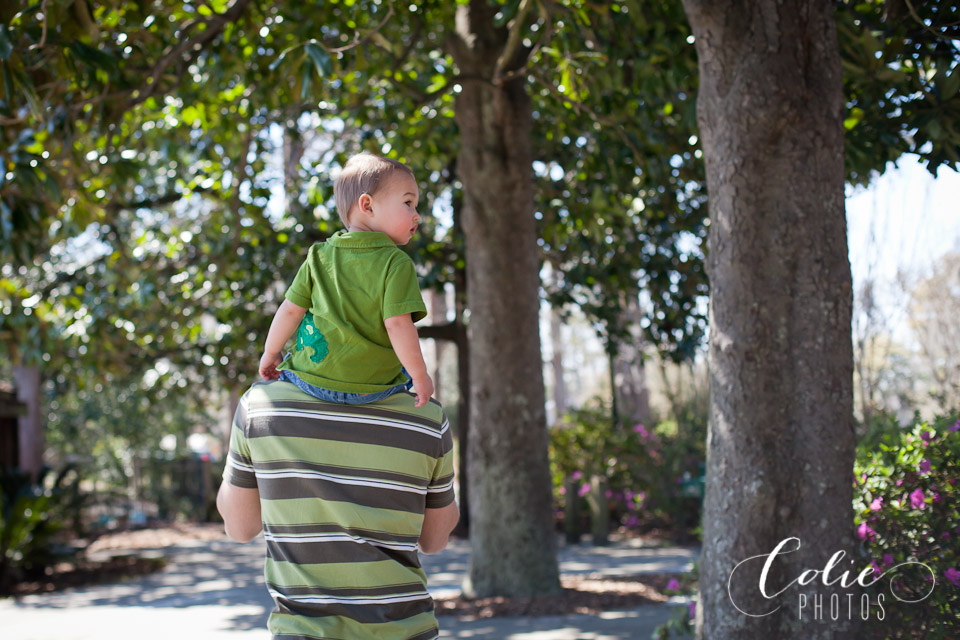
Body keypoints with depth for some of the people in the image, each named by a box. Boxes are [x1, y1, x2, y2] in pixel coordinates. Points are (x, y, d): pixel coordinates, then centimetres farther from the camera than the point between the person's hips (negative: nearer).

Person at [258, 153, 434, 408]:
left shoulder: (319, 257, 2)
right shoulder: (397, 264, -12)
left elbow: (291, 310, 5)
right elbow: (397, 324, -20)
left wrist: (271, 352, 19)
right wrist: (420, 377, -11)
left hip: (314, 381, 3)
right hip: (373, 386, -3)